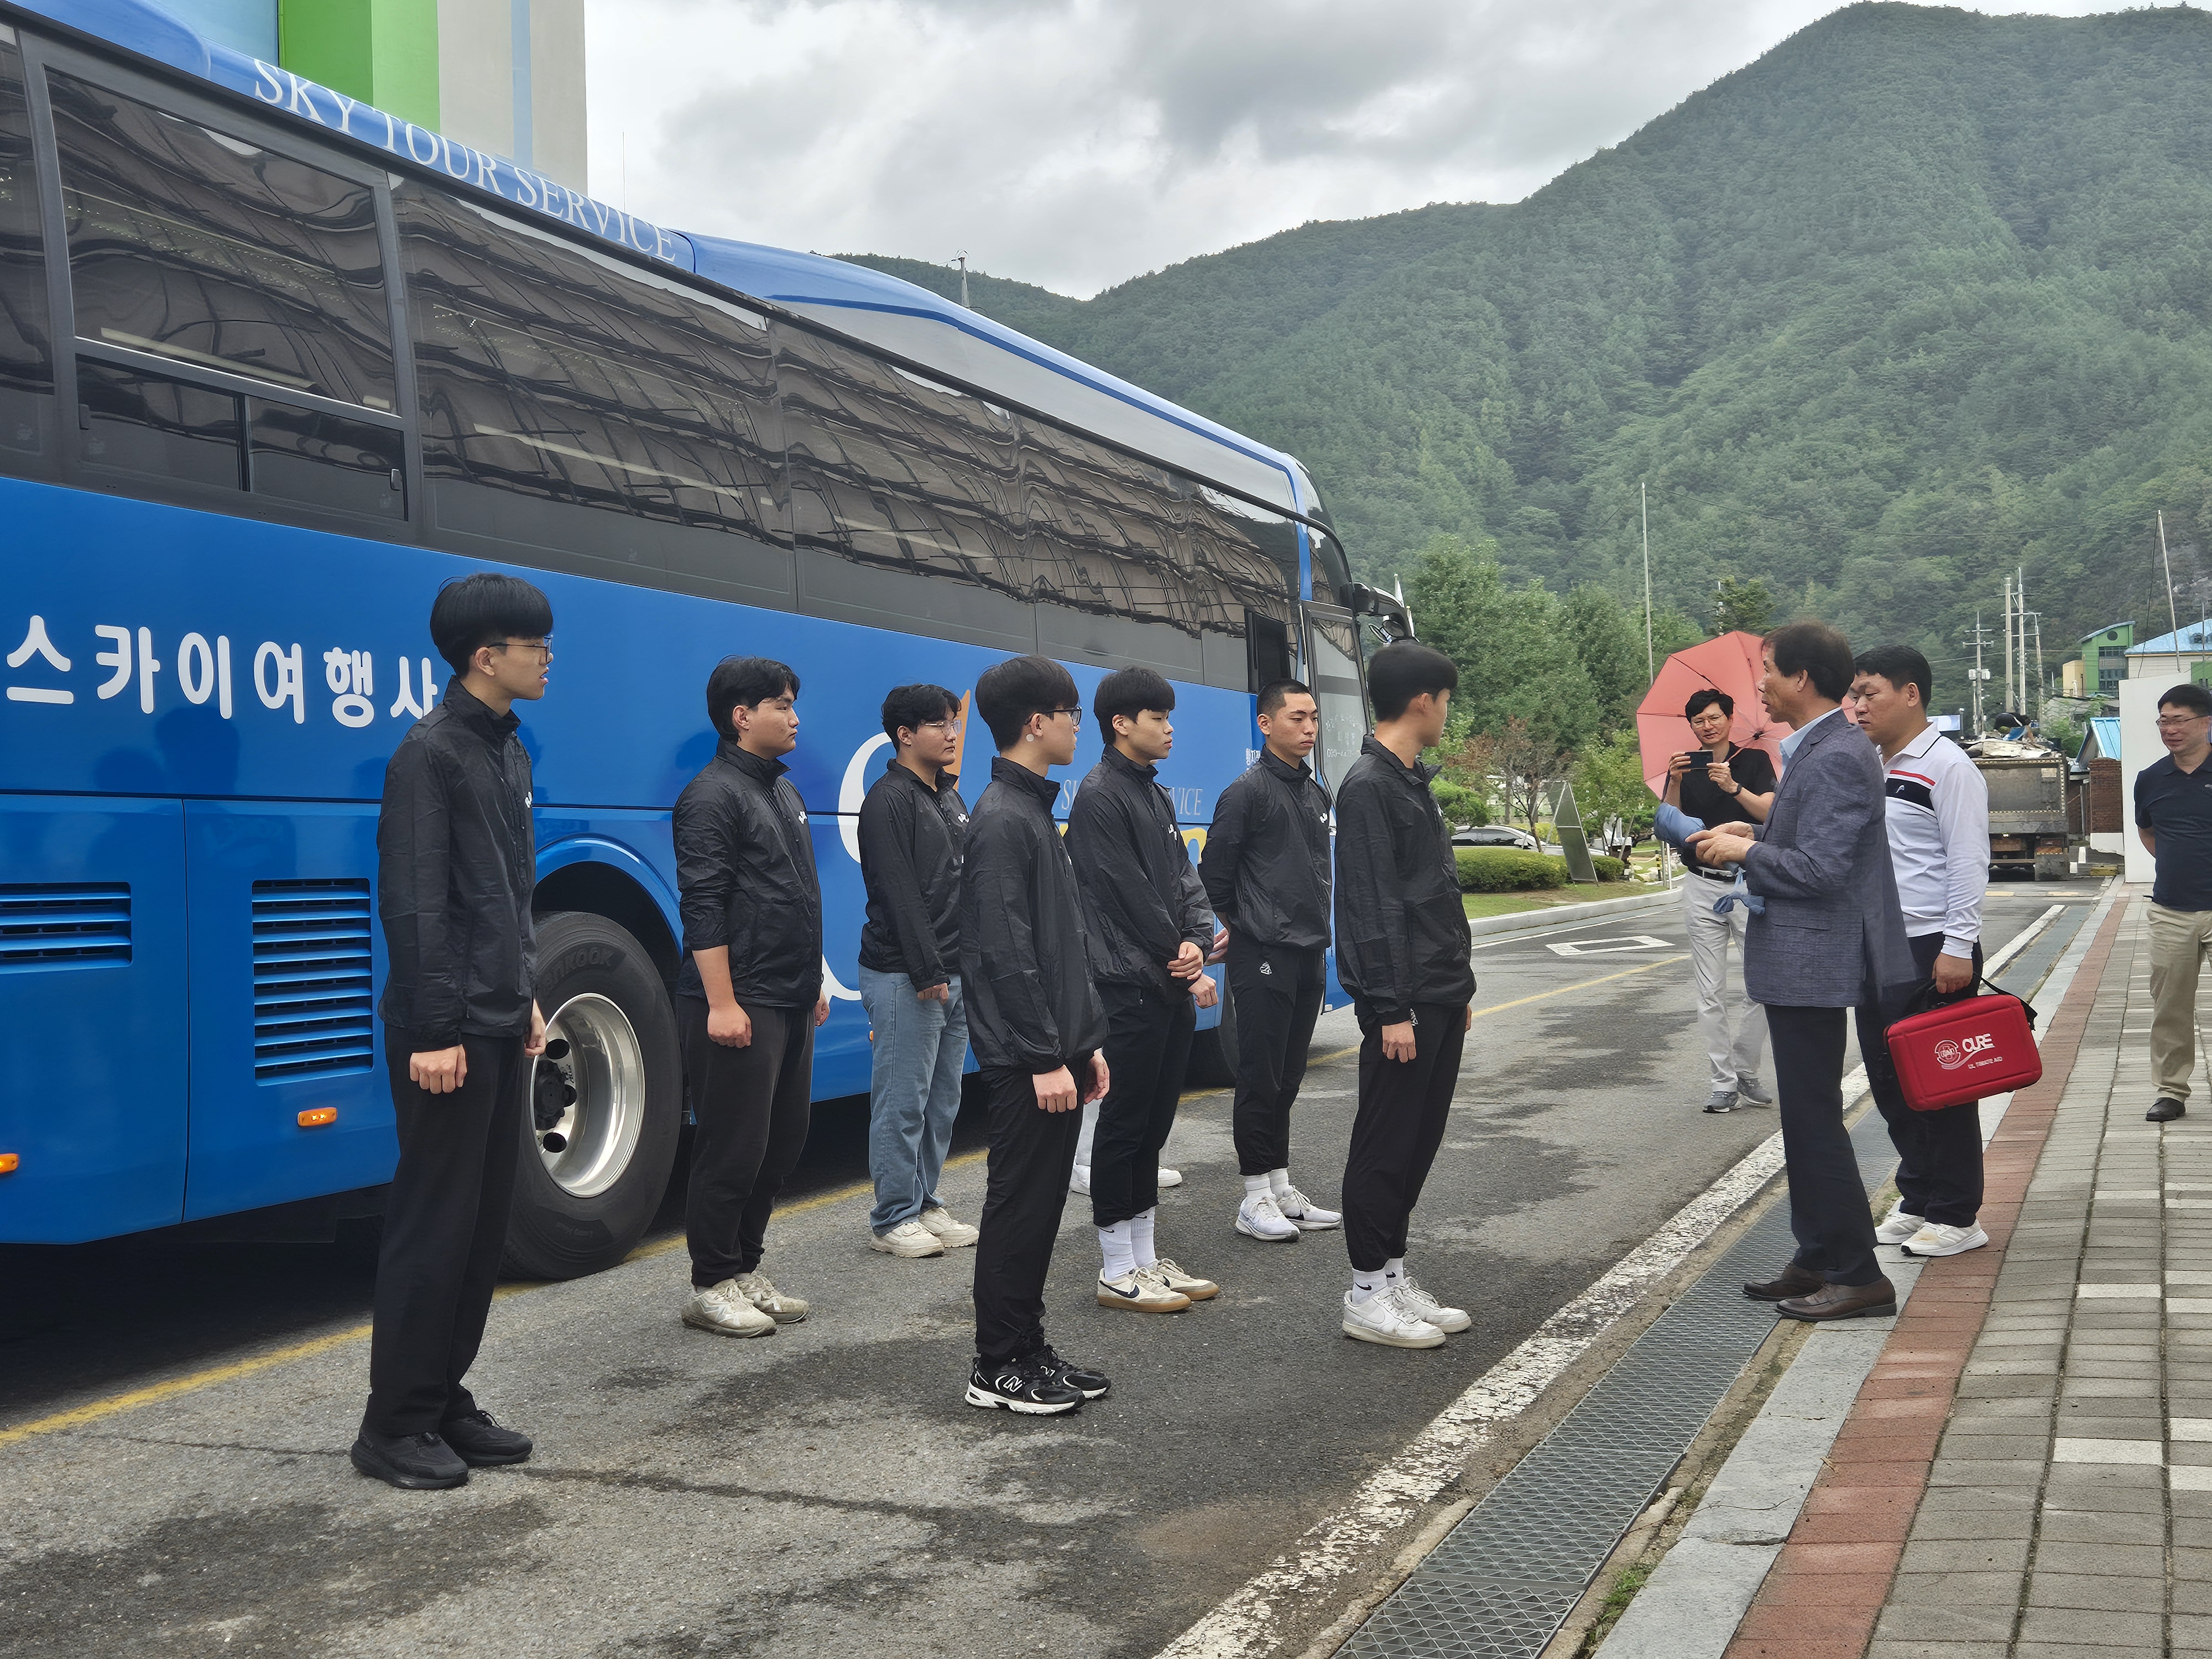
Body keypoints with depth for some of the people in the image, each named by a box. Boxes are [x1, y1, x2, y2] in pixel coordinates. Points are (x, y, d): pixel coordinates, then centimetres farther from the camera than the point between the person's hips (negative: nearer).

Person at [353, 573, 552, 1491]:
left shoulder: (508, 750, 14)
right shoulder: (431, 752, -13)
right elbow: (413, 905, -18)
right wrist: (433, 1032, -20)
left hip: (502, 1025, 9)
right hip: (451, 1032, -9)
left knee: (484, 1222, 12)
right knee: (433, 1223, -2)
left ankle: (445, 1400, 22)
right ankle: (394, 1424, 8)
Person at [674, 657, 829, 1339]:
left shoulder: (782, 791, 17)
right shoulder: (713, 796, -12)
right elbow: (703, 909, -18)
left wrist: (813, 985, 22)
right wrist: (722, 1002, -22)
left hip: (789, 1005, 9)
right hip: (738, 1006, -9)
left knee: (782, 1141, 13)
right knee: (733, 1149, -2)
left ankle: (745, 1268, 25)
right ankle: (712, 1286, 9)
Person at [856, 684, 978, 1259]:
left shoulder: (948, 796, 17)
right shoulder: (891, 799, -10)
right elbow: (899, 895, -16)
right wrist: (927, 972, -18)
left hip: (953, 976, 9)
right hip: (905, 979, -9)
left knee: (942, 1101, 13)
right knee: (903, 1103, -4)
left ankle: (925, 1204, 23)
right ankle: (893, 1220, 4)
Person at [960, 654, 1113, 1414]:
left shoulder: (1035, 811, 16)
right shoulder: (1003, 822, -16)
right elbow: (1007, 954, -21)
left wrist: (1086, 1041, 18)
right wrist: (1046, 1058, -20)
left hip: (1055, 1051, 10)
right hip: (1025, 1060, -10)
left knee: (1042, 1203, 14)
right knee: (1019, 1204, -2)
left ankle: (1028, 1348, 23)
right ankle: (998, 1367, 7)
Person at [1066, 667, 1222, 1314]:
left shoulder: (1157, 796, 16)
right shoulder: (1100, 797, -12)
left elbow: (1184, 878, 12)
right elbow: (1129, 895, -16)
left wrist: (1196, 941, -8)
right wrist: (1185, 964, -10)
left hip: (1171, 990, 9)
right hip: (1129, 988, -9)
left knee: (1153, 1125, 13)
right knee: (1124, 1124, -2)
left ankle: (1145, 1259, 22)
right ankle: (1118, 1272, 6)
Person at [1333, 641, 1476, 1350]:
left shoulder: (1412, 781, 16)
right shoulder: (1369, 786, -15)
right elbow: (1371, 905, -19)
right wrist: (1390, 1008, -21)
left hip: (1440, 998, 10)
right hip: (1403, 1002, -10)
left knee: (1420, 1140, 13)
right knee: (1386, 1145, -2)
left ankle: (1395, 1276, 22)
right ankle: (1368, 1293, 7)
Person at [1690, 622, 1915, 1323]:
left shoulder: (1836, 758, -20)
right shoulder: (1818, 748, 14)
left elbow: (1820, 869, -25)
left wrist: (1746, 852, -12)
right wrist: (1754, 833, 10)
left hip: (1812, 967, -11)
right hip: (1799, 963, 11)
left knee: (1815, 1121, -5)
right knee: (1807, 1119, 17)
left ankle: (1858, 1276, 3)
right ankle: (1818, 1261, 26)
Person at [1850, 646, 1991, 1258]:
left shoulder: (1947, 767, -10)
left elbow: (1968, 862, -14)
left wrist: (1957, 947, -19)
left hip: (1932, 951, -8)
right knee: (1889, 1081, 13)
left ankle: (1957, 1215, 7)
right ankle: (1916, 1199, 25)